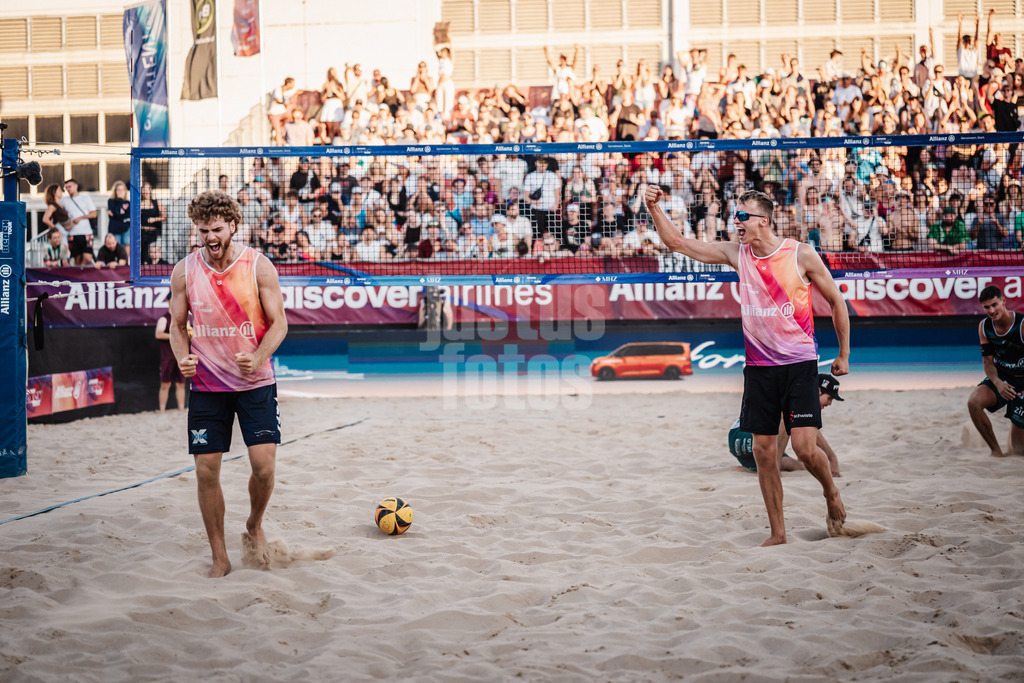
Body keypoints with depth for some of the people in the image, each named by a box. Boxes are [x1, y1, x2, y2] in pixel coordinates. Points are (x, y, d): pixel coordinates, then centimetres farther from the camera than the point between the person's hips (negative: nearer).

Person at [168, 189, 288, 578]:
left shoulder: (258, 266, -7)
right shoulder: (184, 272, -2)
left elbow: (278, 323, -4)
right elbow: (177, 324, 8)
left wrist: (258, 359, -21)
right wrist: (182, 359, -12)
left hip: (256, 384, -1)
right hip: (206, 385, 1)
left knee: (264, 466, -11)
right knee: (206, 472, 0)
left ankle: (254, 529, 20)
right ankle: (219, 557, 15)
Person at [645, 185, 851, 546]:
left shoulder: (801, 255, -7)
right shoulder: (736, 254, 2)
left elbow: (836, 302, 4)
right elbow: (677, 242, 1)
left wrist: (844, 354, 6)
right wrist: (654, 208, -14)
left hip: (799, 364, -4)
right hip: (758, 366, 4)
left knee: (804, 448, -13)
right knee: (763, 451, 3)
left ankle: (831, 493, 19)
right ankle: (777, 532, 15)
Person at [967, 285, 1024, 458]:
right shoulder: (984, 327, -4)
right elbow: (988, 362, -1)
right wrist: (997, 383, -22)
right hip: (1000, 379, 4)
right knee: (974, 402, -30)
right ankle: (996, 451, -13)